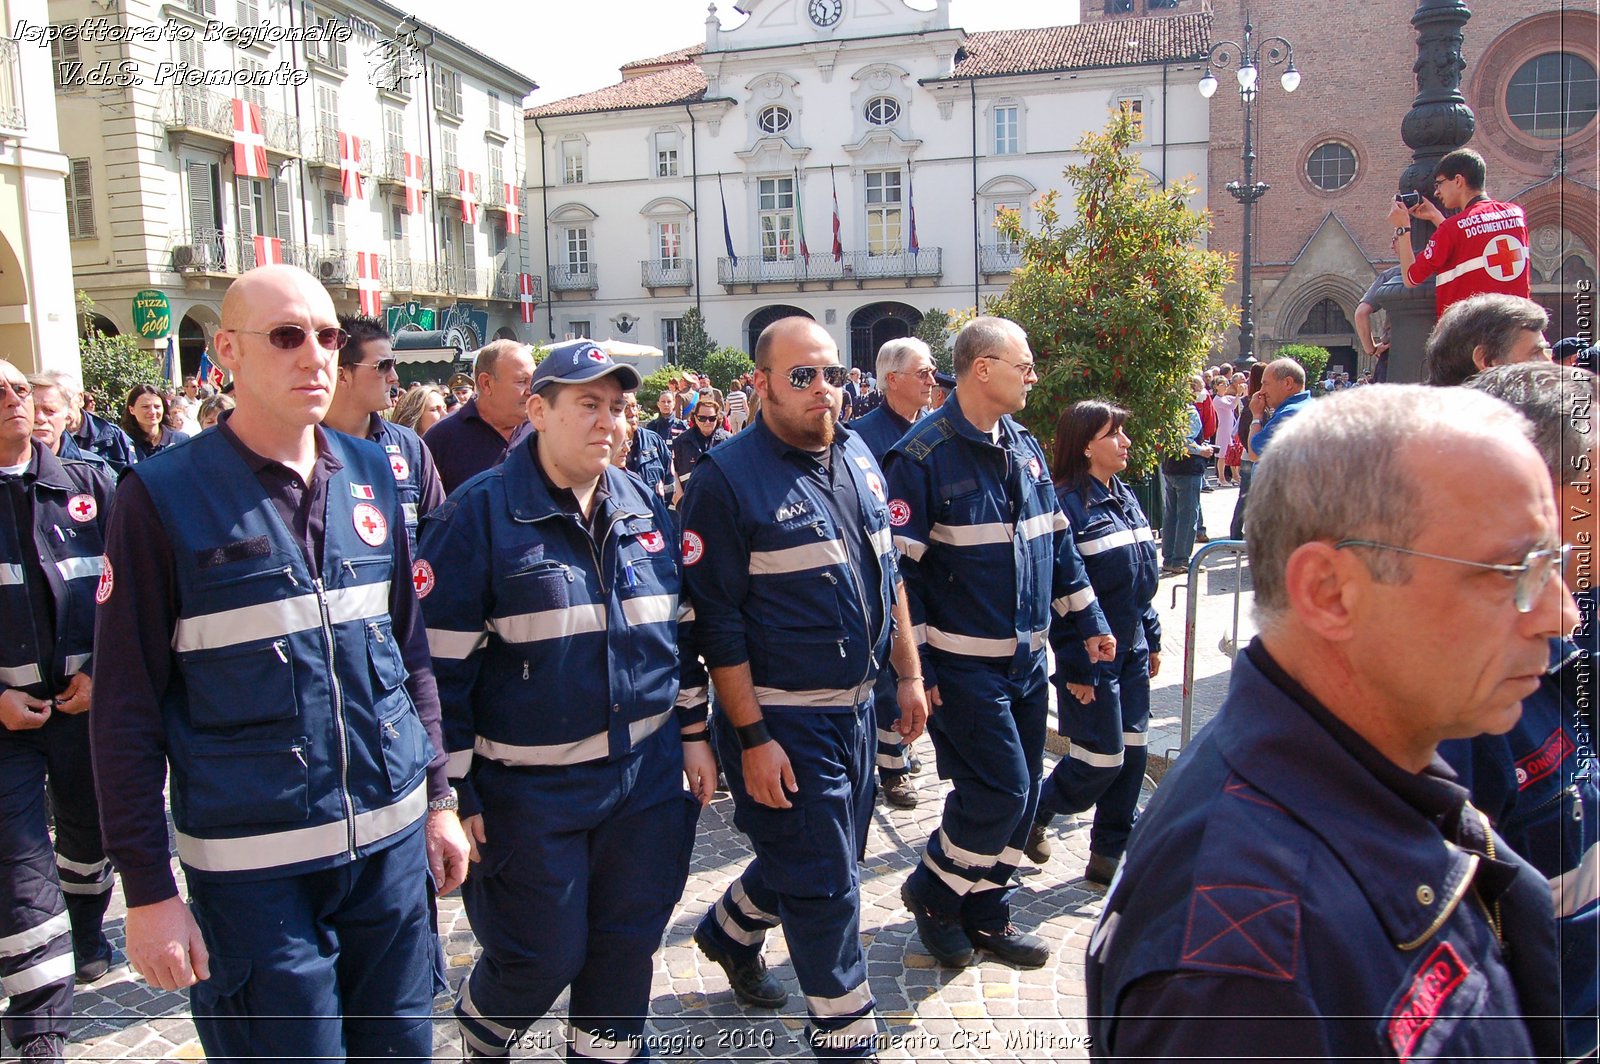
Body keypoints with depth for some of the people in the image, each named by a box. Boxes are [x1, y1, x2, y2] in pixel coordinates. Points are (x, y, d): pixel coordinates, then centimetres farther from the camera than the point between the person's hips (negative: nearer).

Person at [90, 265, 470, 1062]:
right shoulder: (164, 496, -9)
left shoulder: (371, 475, 4)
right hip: (253, 868, -4)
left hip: (393, 842, 4)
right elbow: (126, 713, -7)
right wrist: (147, 890, -7)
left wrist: (437, 797, 11)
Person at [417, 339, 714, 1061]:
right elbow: (439, 666, -12)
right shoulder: (478, 515, -12)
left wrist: (693, 730, 13)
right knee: (542, 955, 8)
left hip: (646, 775, 5)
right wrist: (454, 795, -11)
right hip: (529, 788, -4)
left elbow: (678, 625, 15)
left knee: (629, 945, 15)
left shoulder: (645, 506, 5)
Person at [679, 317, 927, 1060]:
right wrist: (752, 738, -18)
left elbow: (887, 574, 15)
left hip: (855, 705, 8)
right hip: (784, 719, -7)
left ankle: (730, 931, 48)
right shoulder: (728, 478, -15)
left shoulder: (859, 460, 6)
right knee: (825, 883, 3)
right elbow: (716, 621, -17)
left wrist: (908, 675, 13)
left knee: (830, 854, 22)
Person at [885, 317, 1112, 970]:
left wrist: (1088, 620, 15)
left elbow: (1056, 542, 17)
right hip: (964, 663, -7)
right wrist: (916, 666, -17)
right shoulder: (923, 456, -14)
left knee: (1022, 791, 12)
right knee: (1000, 787, -8)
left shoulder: (1025, 447, 9)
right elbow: (898, 568, -16)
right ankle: (932, 892, 16)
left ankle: (985, 910, 29)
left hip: (1027, 657, 8)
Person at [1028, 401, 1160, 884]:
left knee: (1131, 753, 10)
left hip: (1131, 649, 8)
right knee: (1103, 758, -3)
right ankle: (1035, 813, 22)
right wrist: (1077, 667, -17)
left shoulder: (1124, 497, 10)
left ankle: (1108, 855, 22)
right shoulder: (1067, 504, -16)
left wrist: (1151, 638, 16)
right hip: (1091, 655, -8)